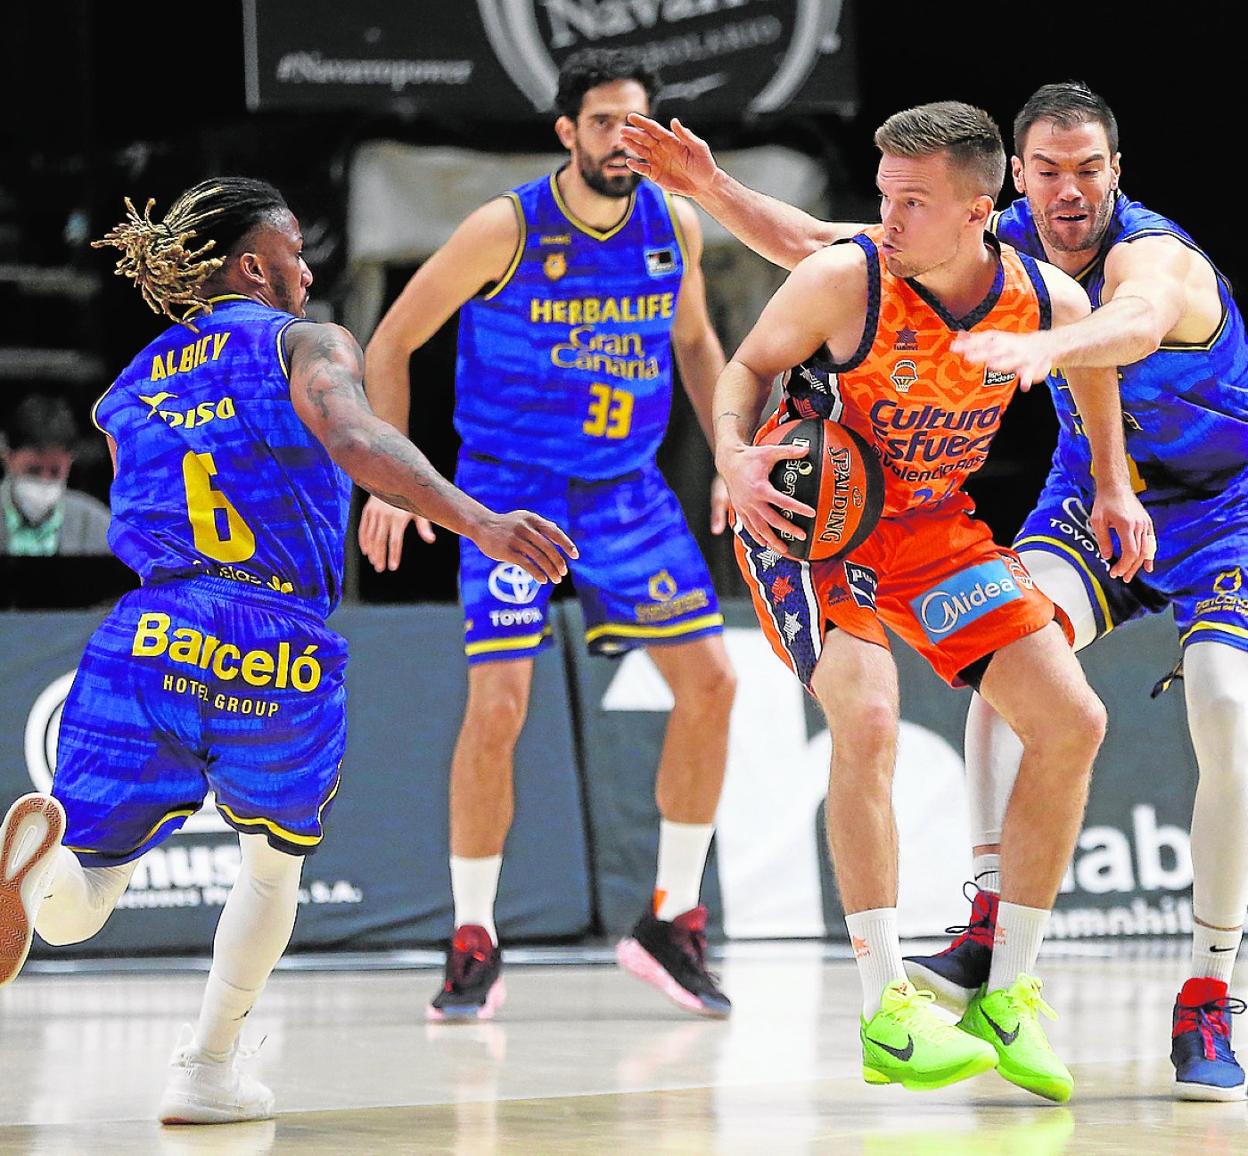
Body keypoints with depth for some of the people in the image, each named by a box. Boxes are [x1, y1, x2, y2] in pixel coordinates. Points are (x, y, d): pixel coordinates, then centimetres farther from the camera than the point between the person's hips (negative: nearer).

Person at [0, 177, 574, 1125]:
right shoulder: (308, 345, 8)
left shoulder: (131, 389, 24)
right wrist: (480, 522, -26)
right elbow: (355, 440, -14)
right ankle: (208, 1071, 27)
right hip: (284, 668, -2)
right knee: (275, 866, 29)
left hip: (152, 643, 2)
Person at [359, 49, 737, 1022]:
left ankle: (672, 923, 9)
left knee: (710, 681, -4)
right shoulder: (506, 230, -16)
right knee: (498, 705, -15)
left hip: (627, 486, 5)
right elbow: (390, 345, -7)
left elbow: (695, 342, 17)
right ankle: (474, 944, -1)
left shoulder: (675, 227, -3)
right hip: (510, 485, -4)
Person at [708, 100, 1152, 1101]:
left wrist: (1114, 484, 10)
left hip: (936, 528, 5)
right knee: (868, 717, -28)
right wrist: (734, 455, -26)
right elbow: (751, 364, -8)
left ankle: (1009, 995, 7)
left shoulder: (1051, 303, -13)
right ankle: (888, 1016, -22)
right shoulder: (845, 279, -24)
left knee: (1073, 721, -4)